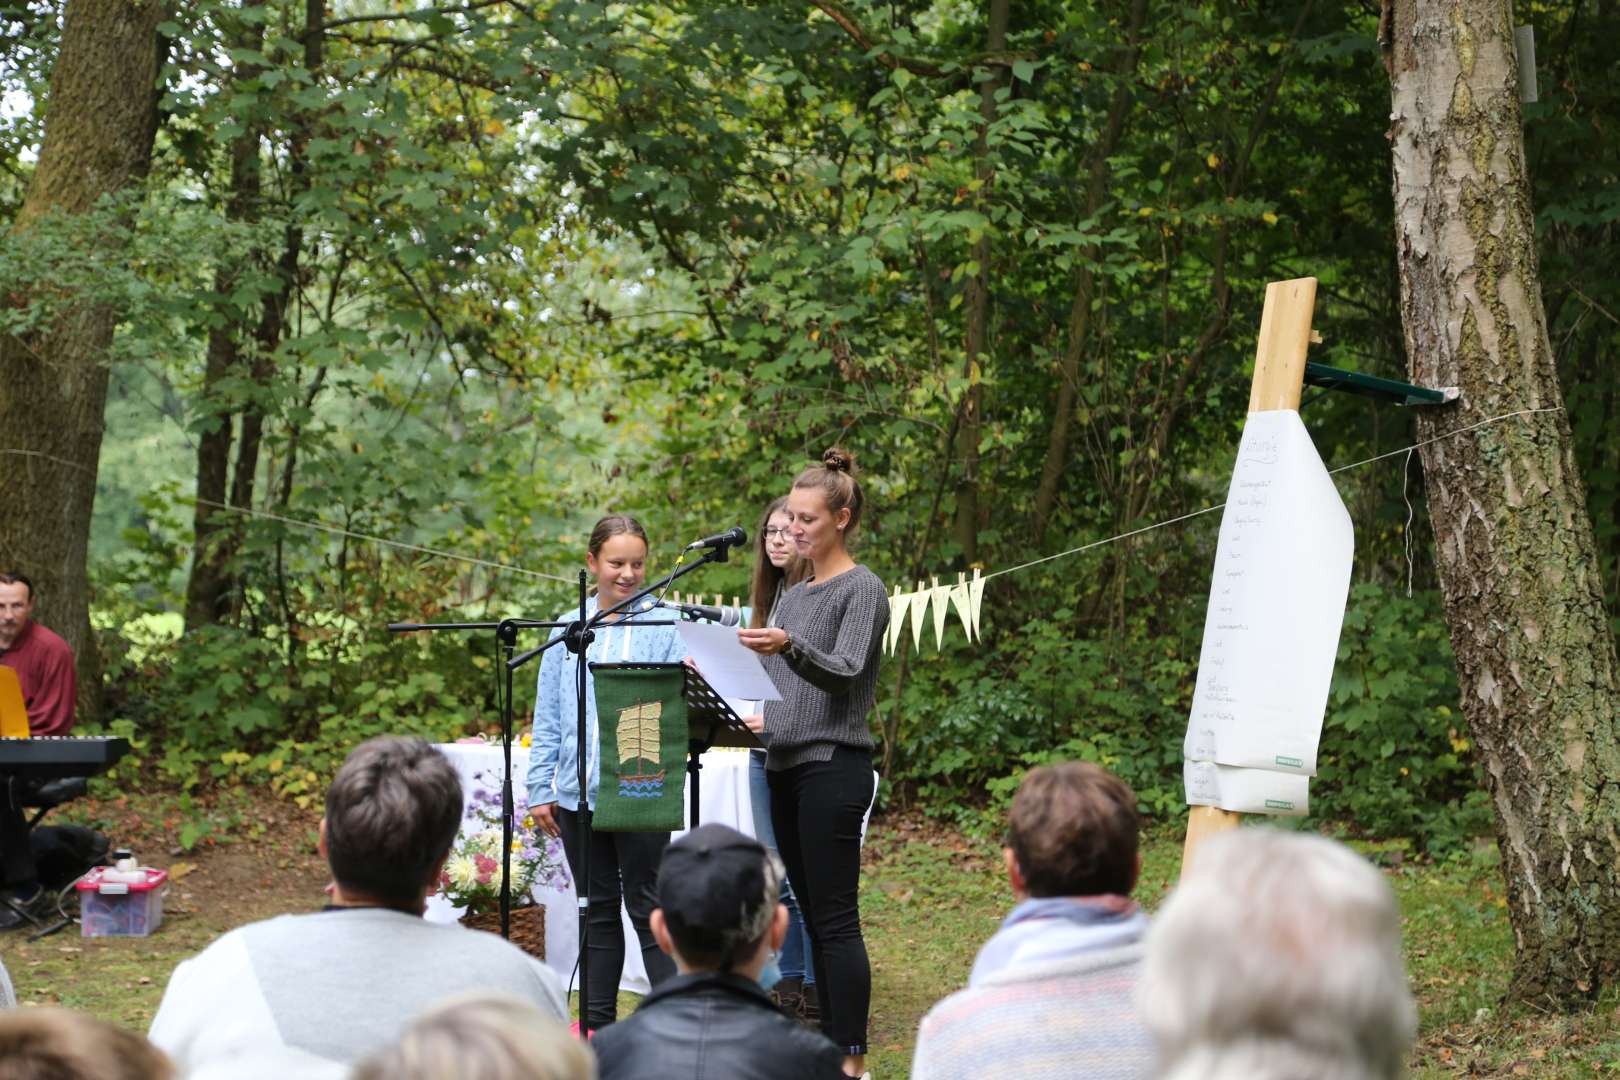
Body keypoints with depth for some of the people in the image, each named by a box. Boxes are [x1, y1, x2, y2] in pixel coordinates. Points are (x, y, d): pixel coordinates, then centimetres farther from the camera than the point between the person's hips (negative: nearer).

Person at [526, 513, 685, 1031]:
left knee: (647, 906, -3)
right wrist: (540, 788, 6)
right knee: (598, 908, 13)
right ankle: (598, 1022, 21)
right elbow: (548, 714, 11)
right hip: (578, 791, 4)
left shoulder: (664, 626, 0)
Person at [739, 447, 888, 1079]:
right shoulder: (793, 595, 18)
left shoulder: (863, 590, -5)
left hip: (834, 765, -8)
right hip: (785, 765, 8)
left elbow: (845, 672, -19)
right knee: (814, 917, 10)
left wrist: (790, 648, -37)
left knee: (835, 919, -9)